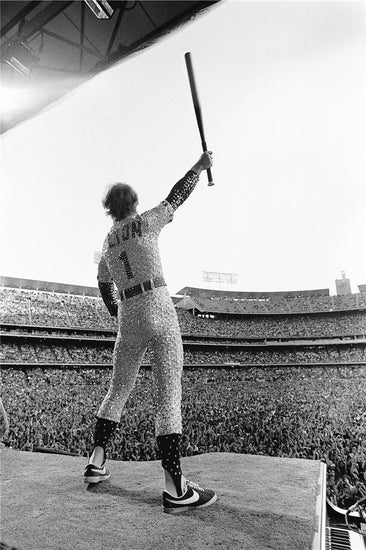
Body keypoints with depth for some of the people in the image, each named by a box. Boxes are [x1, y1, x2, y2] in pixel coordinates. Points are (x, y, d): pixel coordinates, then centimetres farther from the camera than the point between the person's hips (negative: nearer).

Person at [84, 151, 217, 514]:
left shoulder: (107, 242, 18)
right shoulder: (146, 222, 2)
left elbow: (104, 287, 24)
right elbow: (177, 196, 11)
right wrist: (198, 167, 25)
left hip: (128, 318, 6)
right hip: (159, 310, -5)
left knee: (118, 390, 19)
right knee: (169, 394, -8)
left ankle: (96, 464, 22)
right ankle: (175, 488, -7)